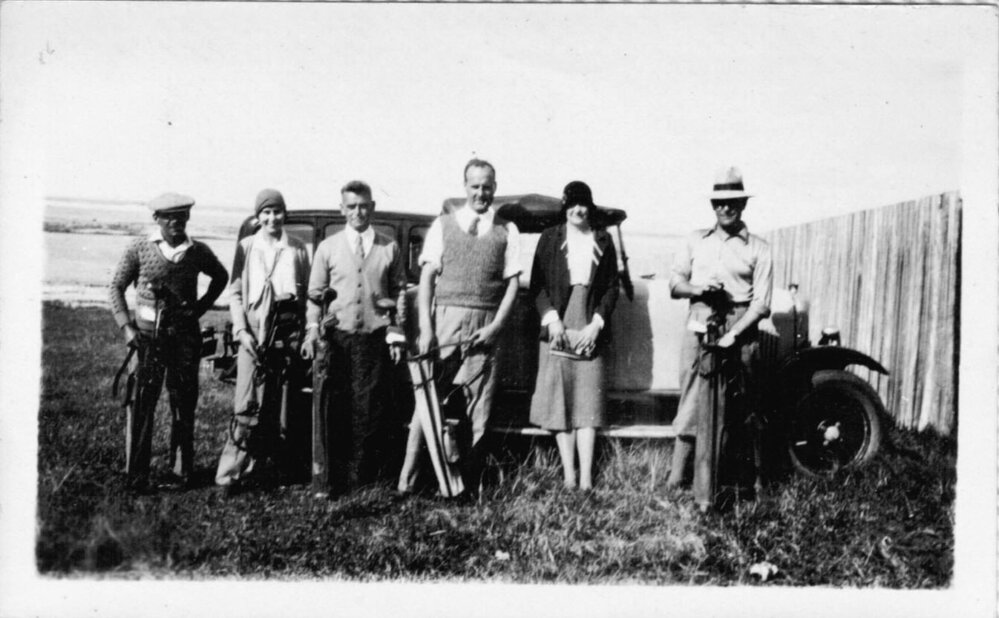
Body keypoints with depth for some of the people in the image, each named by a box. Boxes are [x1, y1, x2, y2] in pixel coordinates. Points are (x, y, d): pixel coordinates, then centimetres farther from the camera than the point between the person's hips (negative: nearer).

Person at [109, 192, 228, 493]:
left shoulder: (198, 251, 3)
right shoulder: (139, 249, -1)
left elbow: (221, 277, 20)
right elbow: (117, 287, 5)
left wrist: (201, 306, 8)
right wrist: (126, 327, -5)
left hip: (185, 335, 2)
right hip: (147, 335, -1)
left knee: (184, 405, 6)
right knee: (140, 404, -4)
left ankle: (180, 472, 17)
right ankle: (136, 475, 5)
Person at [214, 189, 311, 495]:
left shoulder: (298, 249, 9)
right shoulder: (246, 247, 7)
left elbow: (307, 294, 9)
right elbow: (235, 292, 6)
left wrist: (305, 334, 0)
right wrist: (241, 331, -6)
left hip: (287, 331, 1)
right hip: (254, 331, -1)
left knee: (276, 405, 5)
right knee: (247, 406, -8)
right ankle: (230, 473, -4)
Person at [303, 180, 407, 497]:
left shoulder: (390, 248, 7)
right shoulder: (328, 247, 7)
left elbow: (398, 293, 9)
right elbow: (315, 293, 9)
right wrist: (313, 329, -2)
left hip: (376, 338, 0)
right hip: (338, 337, 0)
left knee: (371, 410, 1)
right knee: (335, 409, 0)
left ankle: (363, 478, 10)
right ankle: (333, 479, 8)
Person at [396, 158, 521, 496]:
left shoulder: (506, 231, 9)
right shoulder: (443, 225, 8)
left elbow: (512, 282, 6)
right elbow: (427, 278, 3)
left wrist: (496, 326, -6)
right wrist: (426, 327, -6)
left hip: (485, 325, 1)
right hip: (445, 318, -1)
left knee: (478, 407, 3)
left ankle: (468, 485, 10)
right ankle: (407, 480, 1)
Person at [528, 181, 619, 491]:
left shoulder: (602, 240, 9)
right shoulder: (550, 238, 7)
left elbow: (611, 287, 7)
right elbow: (537, 283, 4)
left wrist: (596, 325, -5)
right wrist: (551, 319, -8)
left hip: (590, 331, 0)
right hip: (557, 328, 0)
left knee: (588, 401, -2)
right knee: (560, 400, -1)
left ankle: (586, 477, -1)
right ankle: (568, 472, 4)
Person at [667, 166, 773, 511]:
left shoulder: (758, 249, 4)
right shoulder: (696, 241, 14)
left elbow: (761, 304, -2)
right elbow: (674, 284, 11)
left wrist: (732, 335, -14)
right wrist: (698, 288, -11)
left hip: (738, 335, -2)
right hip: (698, 331, 2)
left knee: (715, 412, -2)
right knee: (691, 403, 0)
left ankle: (704, 494, 3)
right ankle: (676, 471, 10)